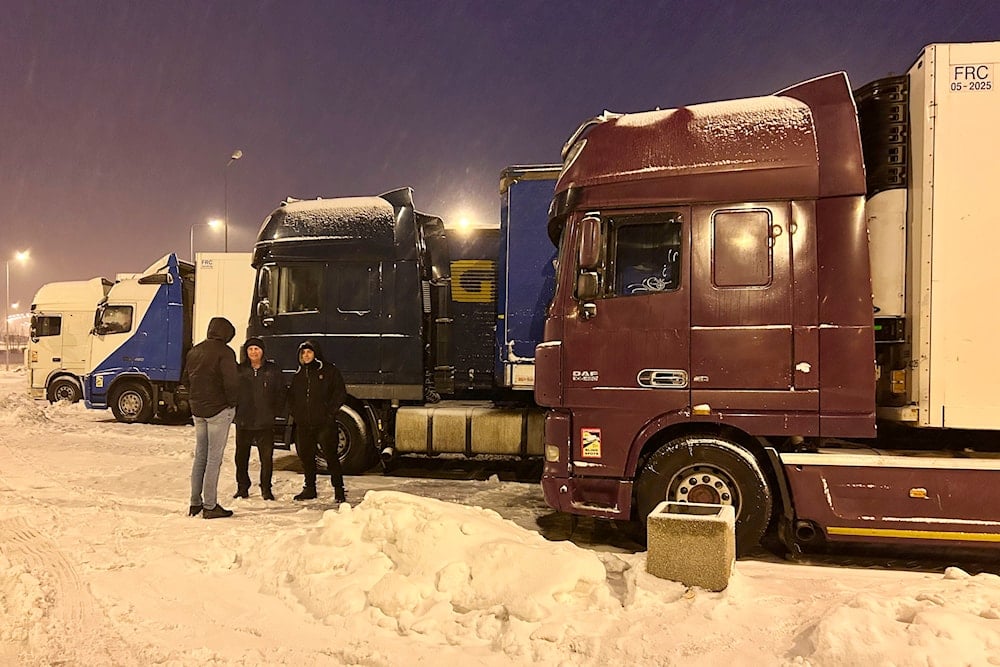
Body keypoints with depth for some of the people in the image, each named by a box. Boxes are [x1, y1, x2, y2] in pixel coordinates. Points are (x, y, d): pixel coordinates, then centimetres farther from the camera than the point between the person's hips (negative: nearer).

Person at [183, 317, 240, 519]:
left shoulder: (194, 351, 11)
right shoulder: (224, 352, -13)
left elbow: (185, 380, 17)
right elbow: (231, 381, -22)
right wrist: (232, 401, -7)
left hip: (198, 410, 7)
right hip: (219, 410, -7)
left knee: (200, 456, 15)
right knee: (214, 458, -2)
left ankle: (195, 503, 21)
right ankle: (210, 506, 1)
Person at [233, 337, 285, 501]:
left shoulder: (273, 369, 3)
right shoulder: (240, 370, 4)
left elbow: (281, 393, 7)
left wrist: (274, 412, 1)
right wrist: (236, 412, 0)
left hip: (266, 423, -1)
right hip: (243, 422, 1)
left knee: (267, 457, 1)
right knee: (241, 456, 8)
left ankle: (266, 489, 13)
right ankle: (242, 488, 22)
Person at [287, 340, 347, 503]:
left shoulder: (329, 370, 2)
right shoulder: (298, 374, 17)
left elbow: (340, 393, -1)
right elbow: (291, 396, 25)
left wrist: (330, 413, -8)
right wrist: (294, 412, 9)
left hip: (324, 422, -5)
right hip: (303, 424, 5)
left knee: (330, 454, -6)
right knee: (305, 456, 10)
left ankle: (339, 489, 1)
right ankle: (309, 488, 23)